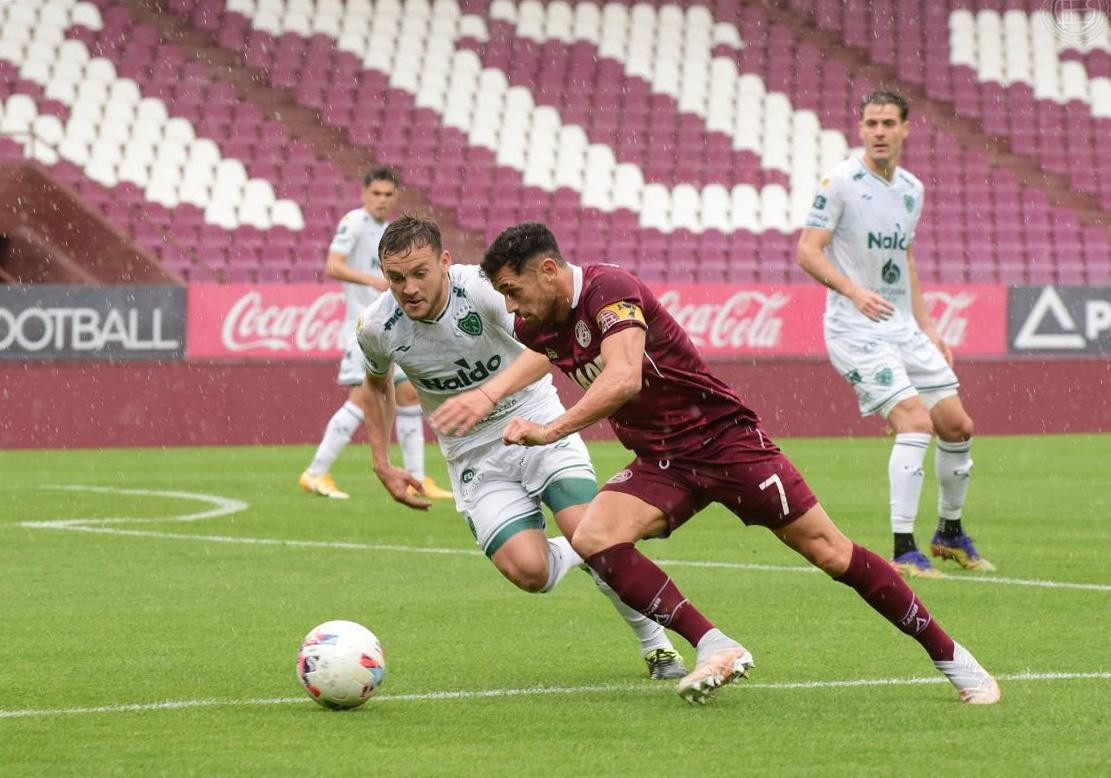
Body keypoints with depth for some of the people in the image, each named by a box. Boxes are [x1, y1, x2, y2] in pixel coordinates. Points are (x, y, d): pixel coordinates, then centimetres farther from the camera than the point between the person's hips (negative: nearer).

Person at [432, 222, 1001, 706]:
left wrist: (550, 431, -40)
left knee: (829, 552, -7)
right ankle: (716, 649, -18)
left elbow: (623, 379, -39)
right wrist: (486, 397, 16)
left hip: (723, 438, -7)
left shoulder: (610, 291, -23)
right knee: (593, 538, -20)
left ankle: (949, 655, 5)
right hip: (660, 462, 7)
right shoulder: (541, 326, 2)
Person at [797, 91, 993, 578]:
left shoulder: (912, 189, 12)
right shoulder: (840, 182, -10)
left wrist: (927, 327, 18)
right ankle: (903, 552, -17)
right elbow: (808, 252, -13)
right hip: (856, 330, -7)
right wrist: (854, 291, -28)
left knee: (957, 425, 6)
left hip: (904, 327, 7)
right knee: (915, 420, -21)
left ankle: (950, 533, 28)